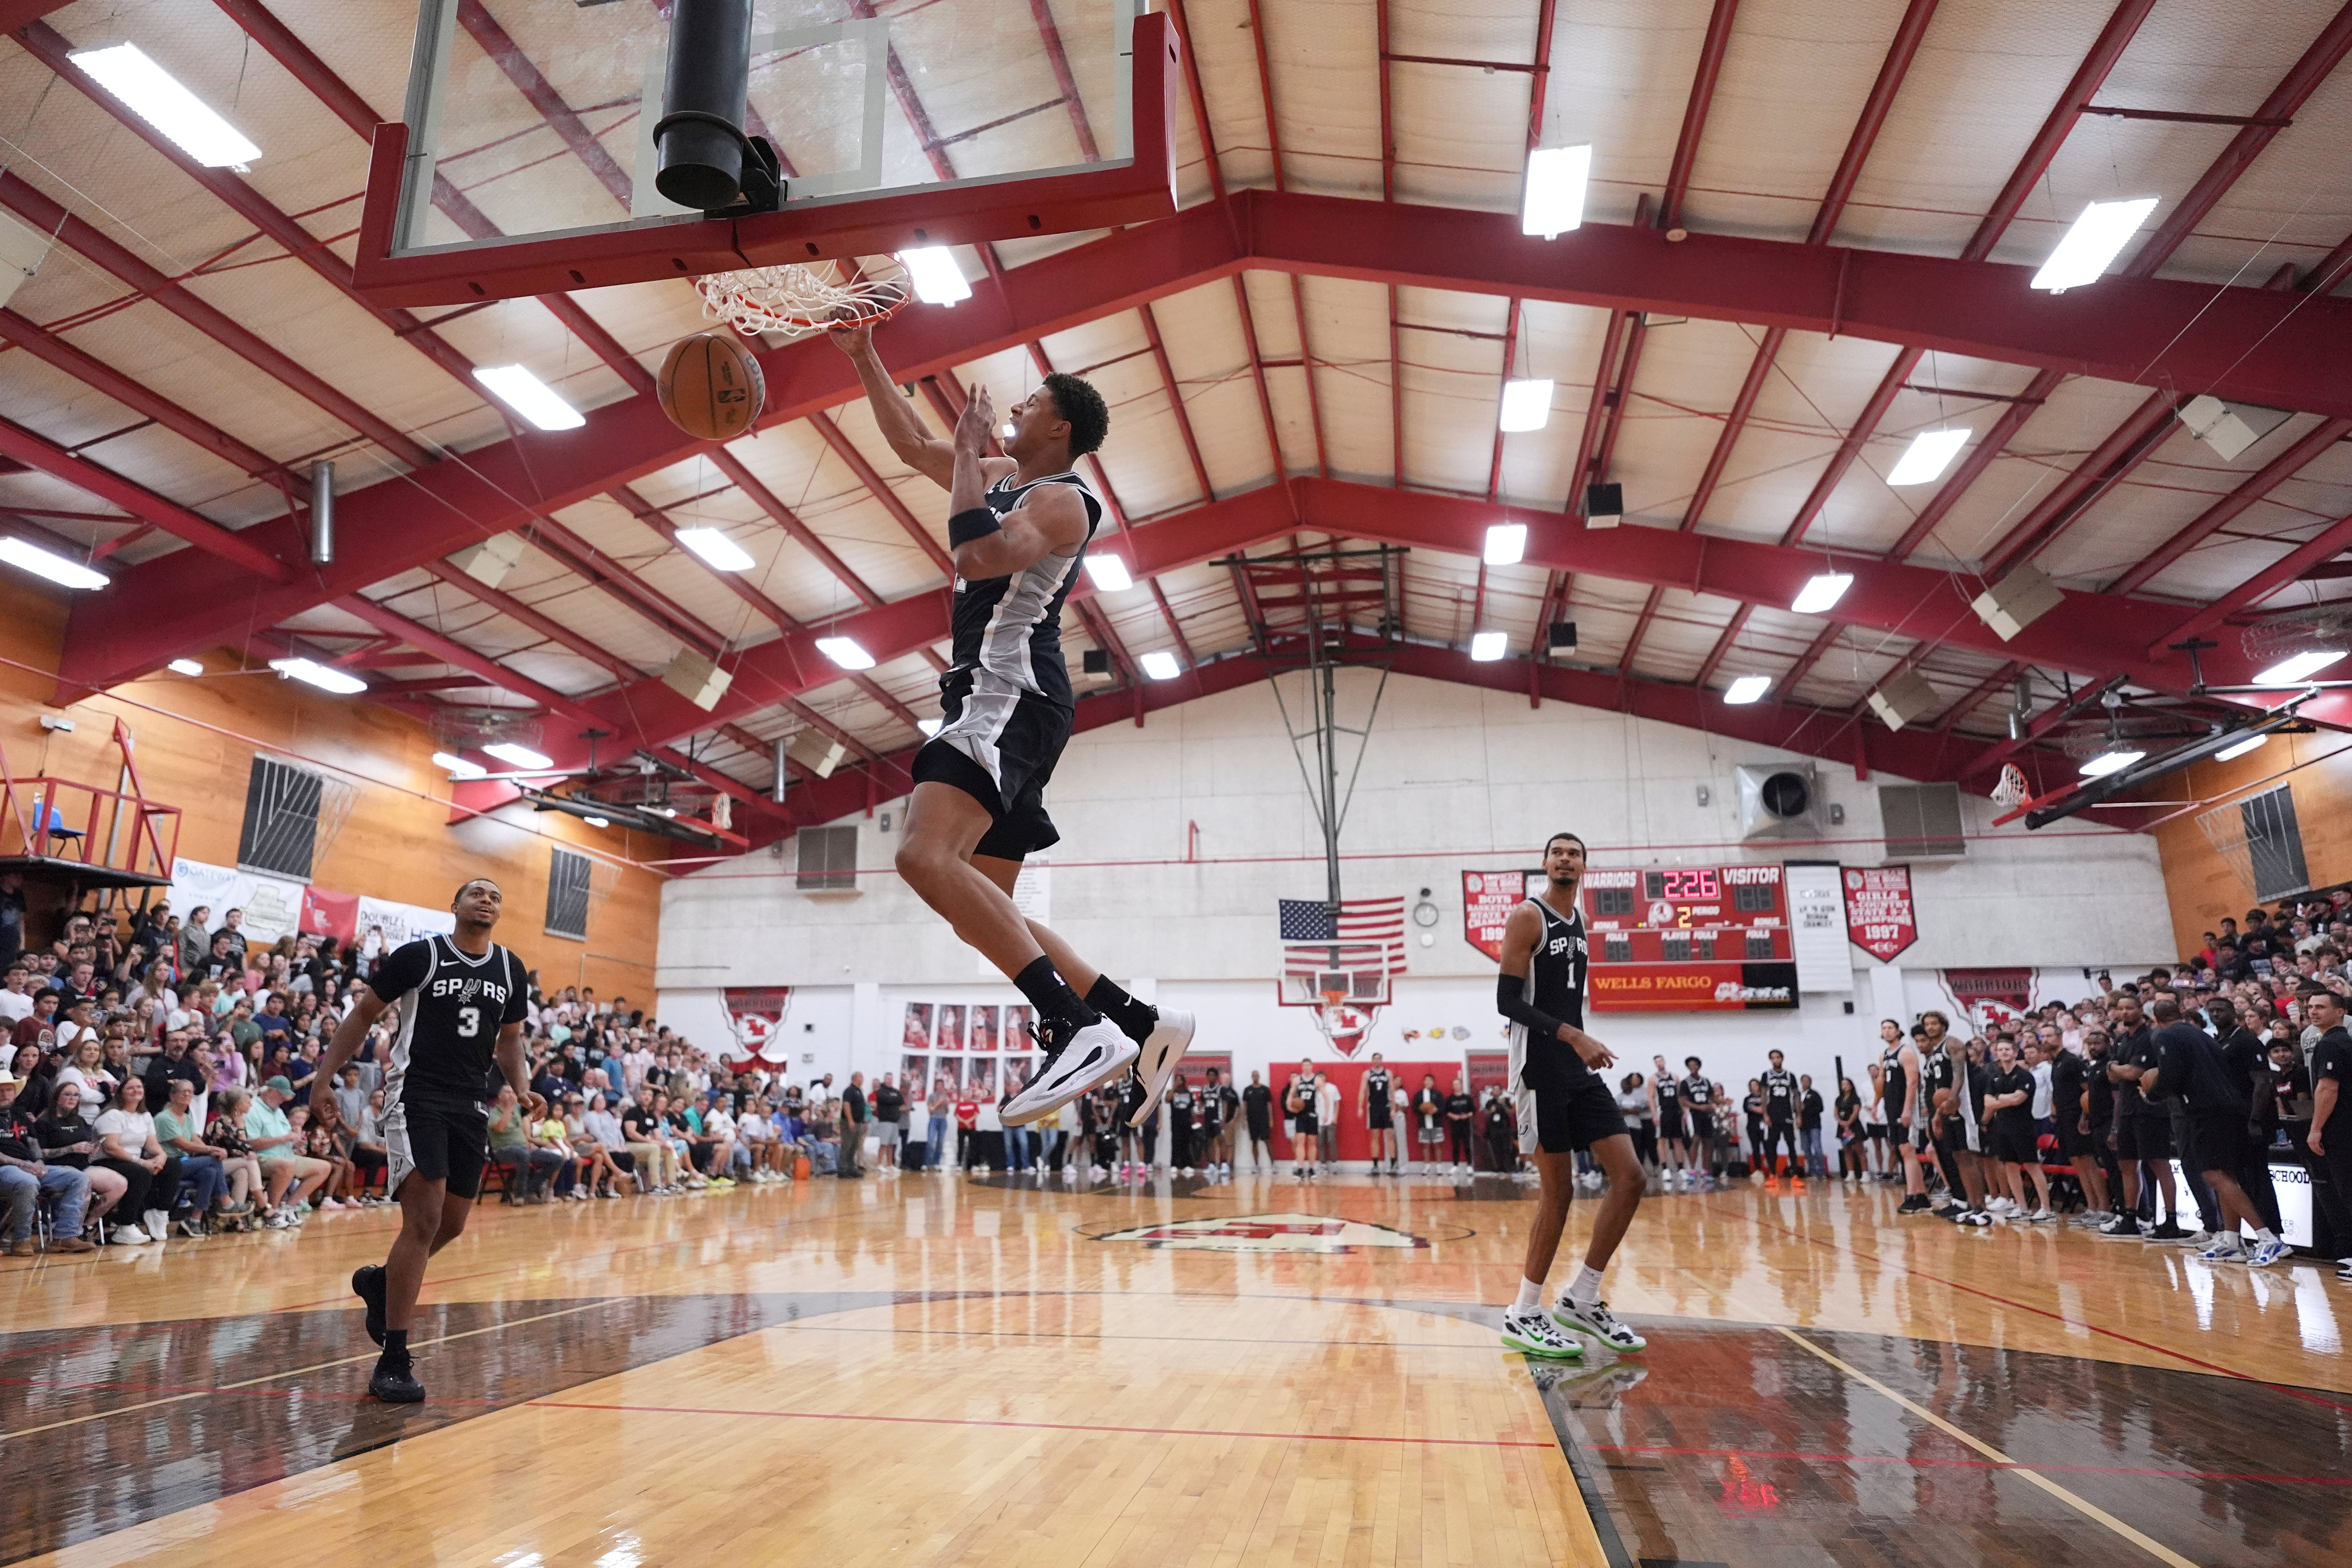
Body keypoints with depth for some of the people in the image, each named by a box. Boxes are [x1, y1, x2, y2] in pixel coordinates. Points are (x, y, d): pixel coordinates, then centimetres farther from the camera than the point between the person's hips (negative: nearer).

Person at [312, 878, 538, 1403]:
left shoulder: (510, 970, 7)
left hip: (470, 1105, 6)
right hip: (416, 1098, -6)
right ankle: (393, 1360, -4)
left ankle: (380, 1281, 43)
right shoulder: (418, 955, -7)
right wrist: (325, 1077, -5)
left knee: (452, 1224, 13)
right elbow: (364, 1013, 2)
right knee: (424, 1220, -14)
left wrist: (522, 1088, 0)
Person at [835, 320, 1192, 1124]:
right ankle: (1143, 1024, 6)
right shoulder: (1004, 479, 23)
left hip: (1011, 697, -10)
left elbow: (978, 556, -22)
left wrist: (971, 449, -9)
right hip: (996, 705, 10)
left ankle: (1077, 1027, -33)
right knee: (984, 915, 5)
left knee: (925, 856, -30)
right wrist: (864, 356, 31)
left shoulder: (1062, 499, -5)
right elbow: (913, 445, 34)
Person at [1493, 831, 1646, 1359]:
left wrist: (1583, 1044, 17)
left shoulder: (1578, 920, 15)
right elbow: (1506, 1000, -17)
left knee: (1630, 1176, 1)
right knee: (1558, 1190, -6)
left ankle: (1580, 1301, 13)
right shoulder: (1527, 917, -9)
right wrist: (1572, 1035, -25)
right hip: (1541, 1068, -8)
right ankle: (1523, 1316, 8)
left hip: (1578, 1068, 8)